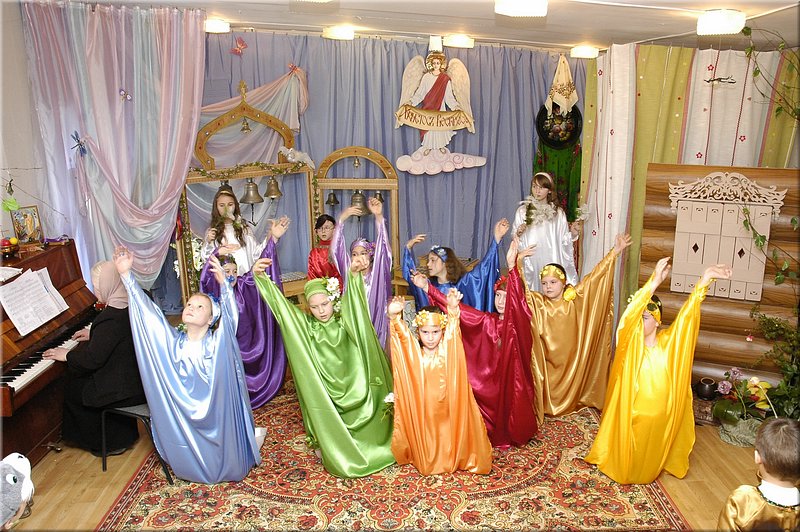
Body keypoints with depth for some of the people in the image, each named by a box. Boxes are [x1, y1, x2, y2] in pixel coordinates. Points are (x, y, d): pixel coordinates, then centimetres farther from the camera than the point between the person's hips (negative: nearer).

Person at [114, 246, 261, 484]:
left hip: (217, 415, -3)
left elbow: (229, 314, -30)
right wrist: (126, 274, -16)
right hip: (185, 418, 3)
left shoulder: (218, 341, -13)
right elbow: (146, 309, -9)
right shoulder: (173, 341, -5)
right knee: (191, 468, 8)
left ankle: (252, 436, 33)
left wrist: (223, 282, -47)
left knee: (228, 468, 7)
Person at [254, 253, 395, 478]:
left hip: (353, 386, 0)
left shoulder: (344, 319, -6)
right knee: (330, 421, -6)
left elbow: (352, 299, -24)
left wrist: (354, 273, -44)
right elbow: (280, 303, -8)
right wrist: (261, 277, -21)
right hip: (325, 391, 0)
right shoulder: (305, 324, -2)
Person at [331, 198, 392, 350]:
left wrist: (378, 216, -24)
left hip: (376, 323, -1)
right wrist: (342, 220, -19)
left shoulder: (378, 272, 0)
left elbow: (383, 246, -13)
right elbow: (336, 249, -7)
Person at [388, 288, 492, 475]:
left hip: (447, 413, 0)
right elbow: (403, 335, -21)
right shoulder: (413, 353, -4)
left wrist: (453, 309, -40)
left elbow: (452, 330, -21)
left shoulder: (447, 350, -4)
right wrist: (394, 316, -41)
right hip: (421, 414, 0)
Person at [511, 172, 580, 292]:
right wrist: (518, 234, -11)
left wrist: (573, 234, -7)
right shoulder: (522, 211, 5)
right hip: (530, 262, 0)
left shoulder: (558, 213, 7)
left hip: (552, 261, 1)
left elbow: (563, 241, 10)